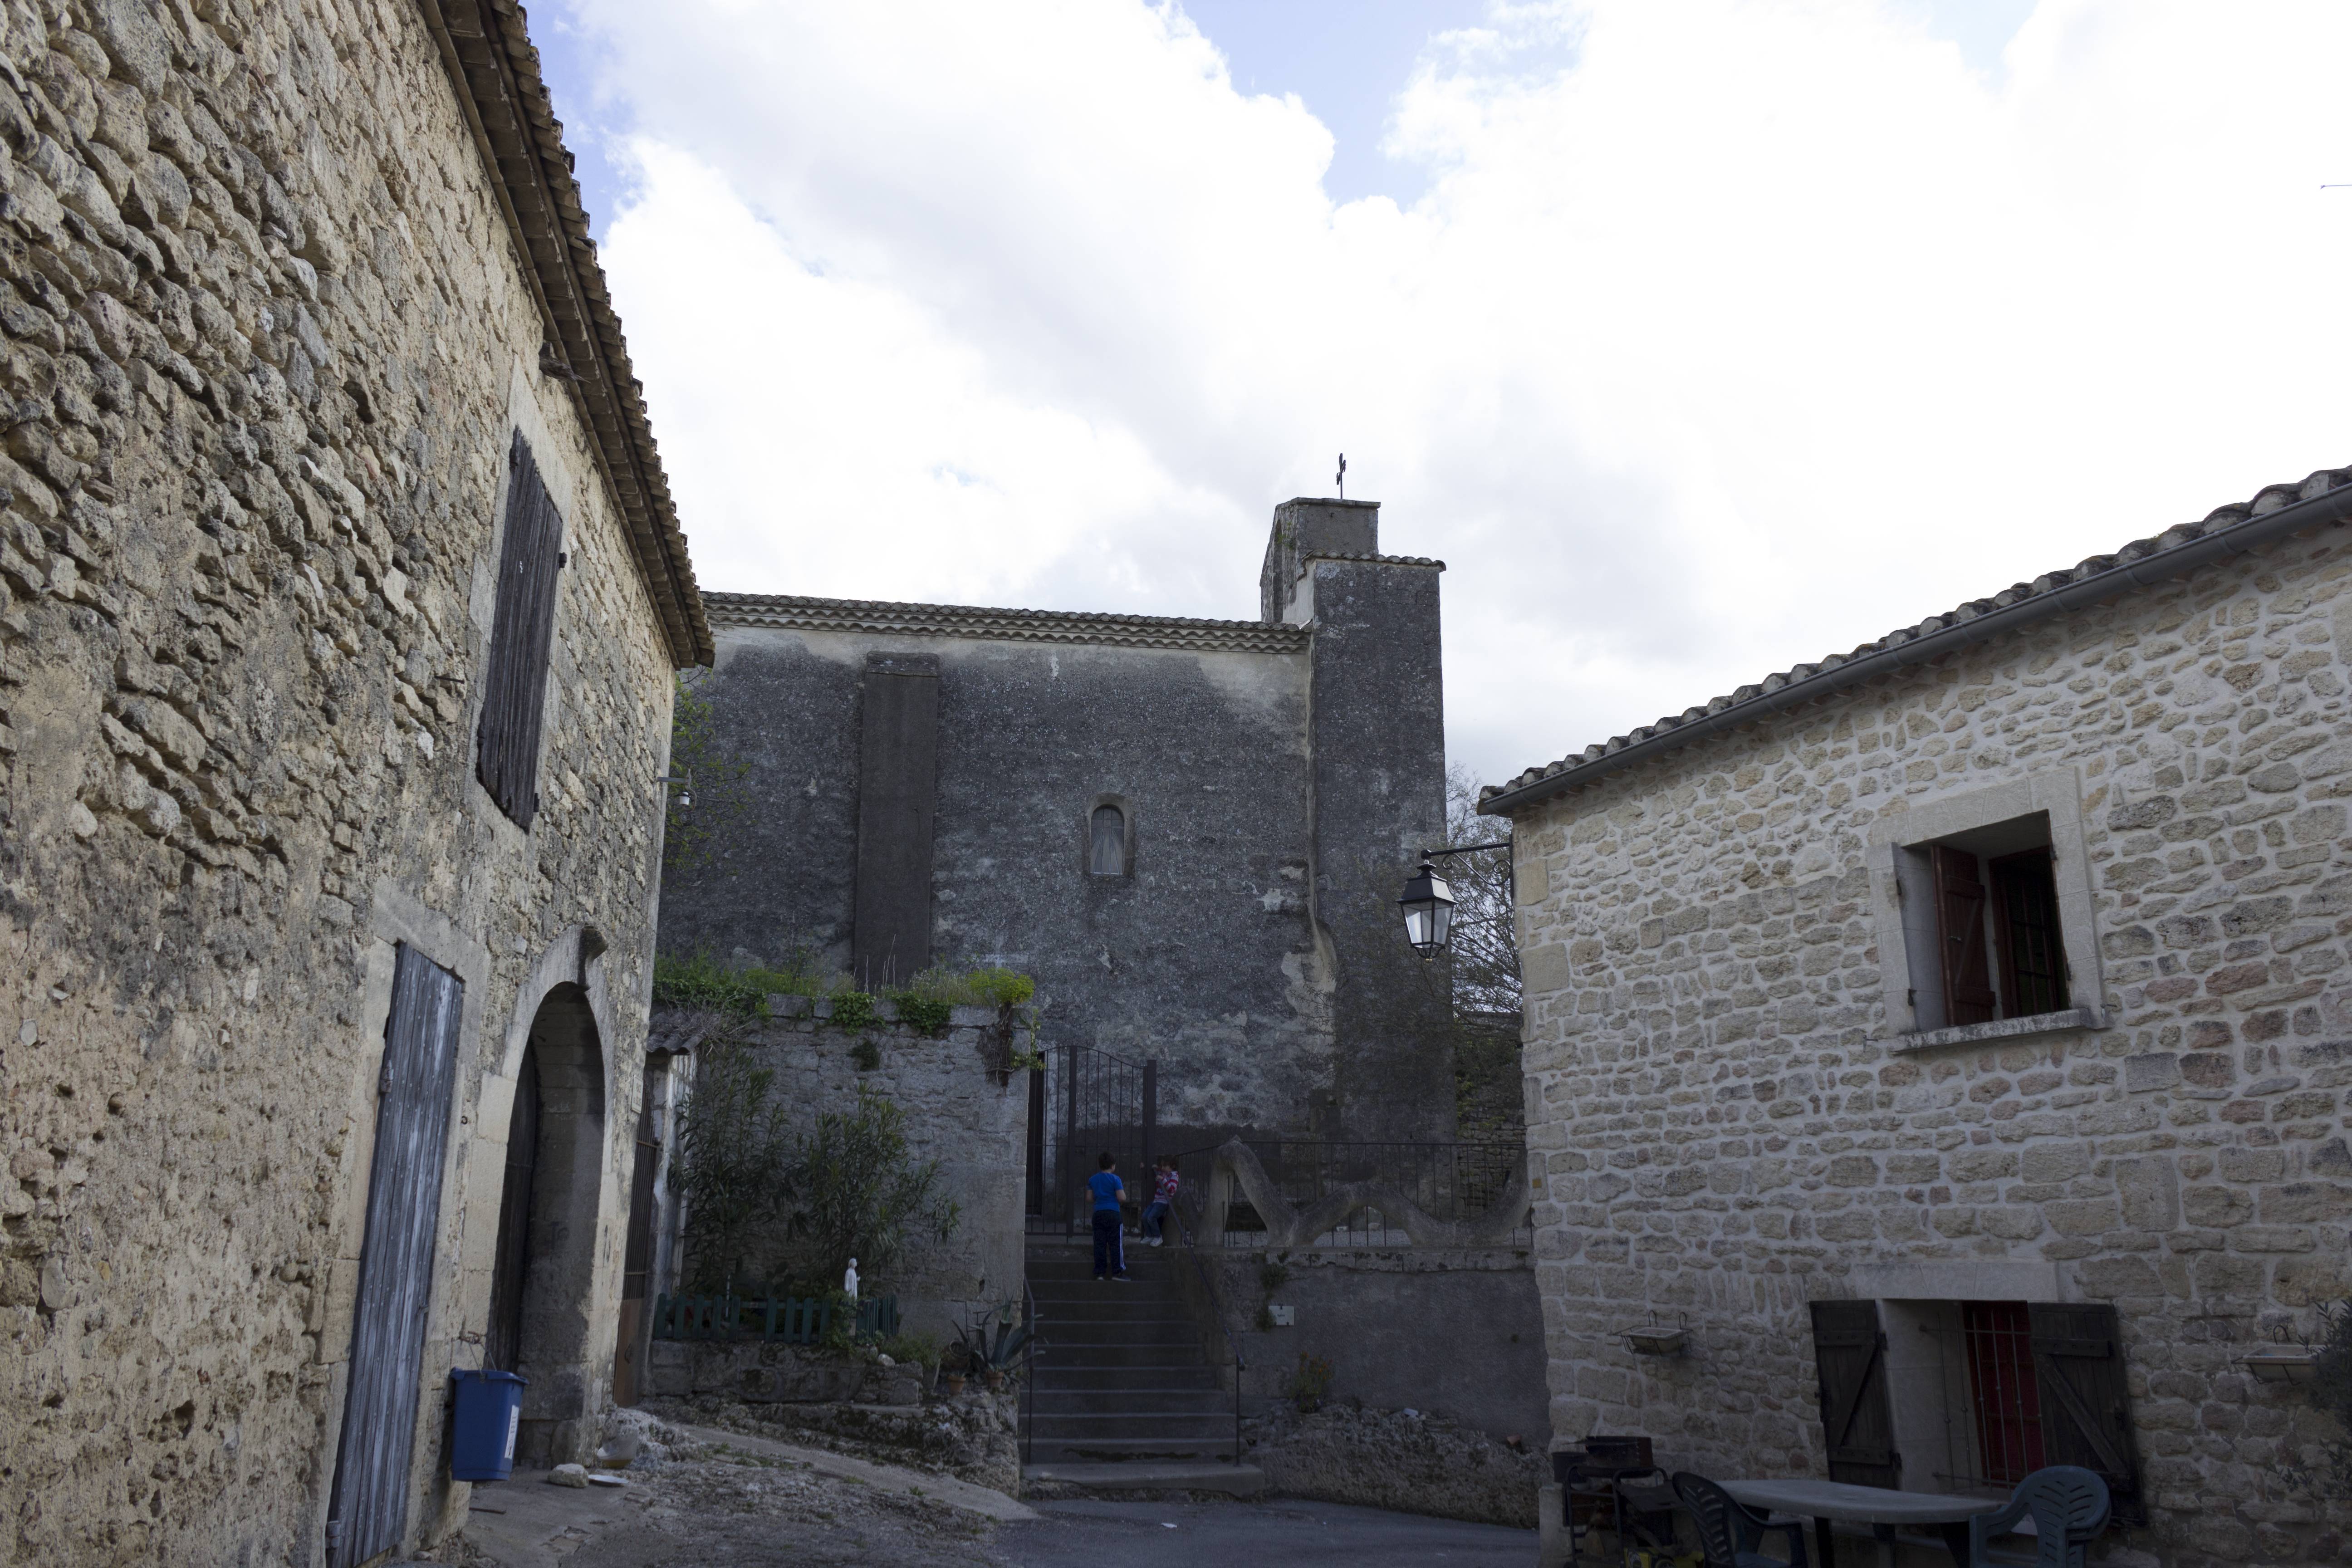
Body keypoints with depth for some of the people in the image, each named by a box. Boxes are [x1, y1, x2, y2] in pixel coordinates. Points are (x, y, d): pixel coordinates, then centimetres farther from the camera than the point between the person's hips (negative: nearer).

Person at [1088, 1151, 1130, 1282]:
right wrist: (1123, 1191, 10)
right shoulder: (1115, 1179, -6)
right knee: (1116, 1244, 0)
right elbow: (1122, 1198, -11)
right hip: (1113, 1214, -4)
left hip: (1098, 1214, 4)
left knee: (1099, 1244, 5)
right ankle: (1117, 1272, -2)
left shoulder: (1092, 1180, 8)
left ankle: (1099, 1272, 4)